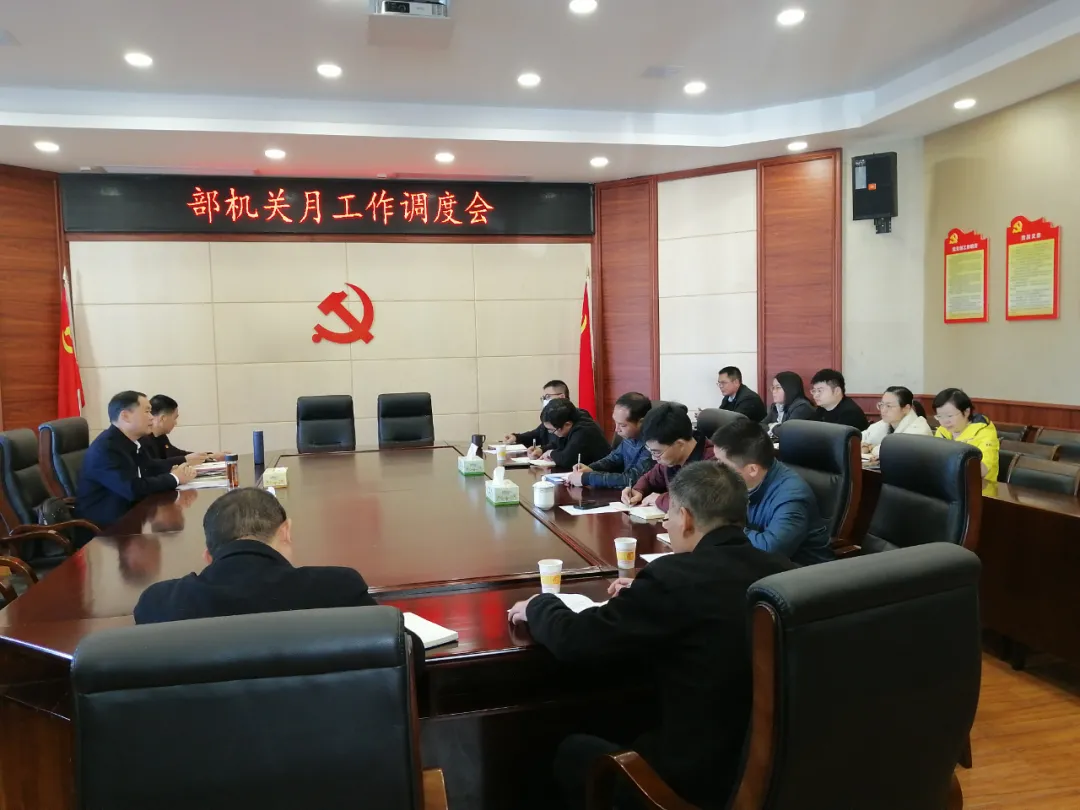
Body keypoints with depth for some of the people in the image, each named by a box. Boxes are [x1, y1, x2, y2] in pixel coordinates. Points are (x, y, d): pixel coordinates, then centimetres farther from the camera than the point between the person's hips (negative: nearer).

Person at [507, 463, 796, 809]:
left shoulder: (677, 575, -23)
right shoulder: (782, 572, -4)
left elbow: (572, 638, -16)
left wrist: (538, 605, 5)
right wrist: (644, 595, 20)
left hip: (698, 781, -6)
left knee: (571, 751, 18)